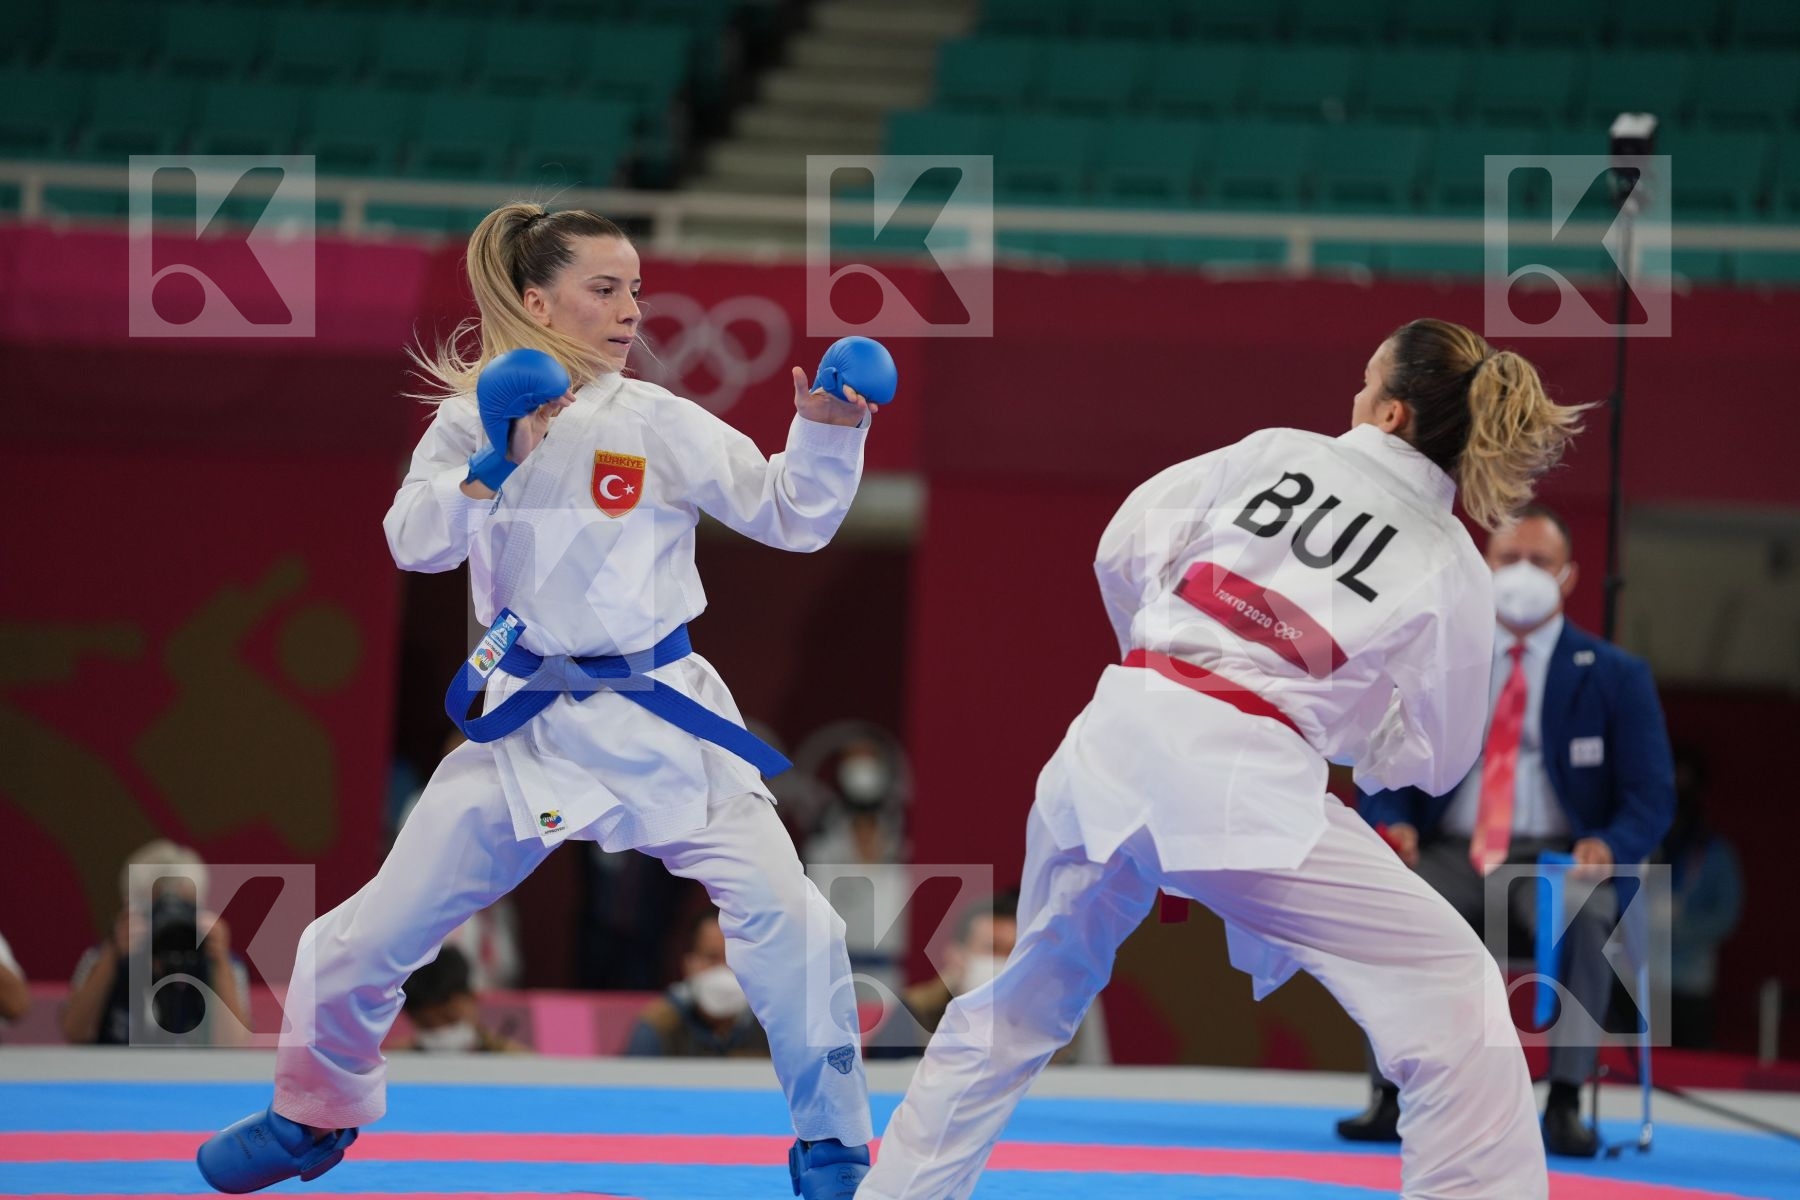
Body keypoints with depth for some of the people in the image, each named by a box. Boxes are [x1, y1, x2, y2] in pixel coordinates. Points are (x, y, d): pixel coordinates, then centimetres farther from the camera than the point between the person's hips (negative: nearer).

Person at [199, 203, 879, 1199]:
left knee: (783, 916, -17)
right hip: (527, 723, 1)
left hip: (660, 718, -1)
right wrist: (493, 465, -24)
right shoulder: (472, 417, 0)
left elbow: (791, 516, -6)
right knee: (372, 934, 4)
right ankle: (314, 1115, 32)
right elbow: (415, 542, -11)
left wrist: (826, 431, -23)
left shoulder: (659, 425, -5)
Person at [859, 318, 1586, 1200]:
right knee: (1450, 993, 1)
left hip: (1118, 739, 5)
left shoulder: (1277, 453, 12)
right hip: (1241, 783, -5)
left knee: (1028, 1000, 26)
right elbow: (1430, 759, 12)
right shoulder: (1451, 570, 5)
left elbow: (1126, 549, 13)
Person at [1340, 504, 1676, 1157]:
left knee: (1587, 917, -38)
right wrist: (1392, 825, -14)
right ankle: (1388, 1097, -32)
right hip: (1450, 854, 1)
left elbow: (1651, 797, 3)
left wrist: (1608, 846, -20)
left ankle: (1563, 1103, -35)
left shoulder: (1616, 676, 7)